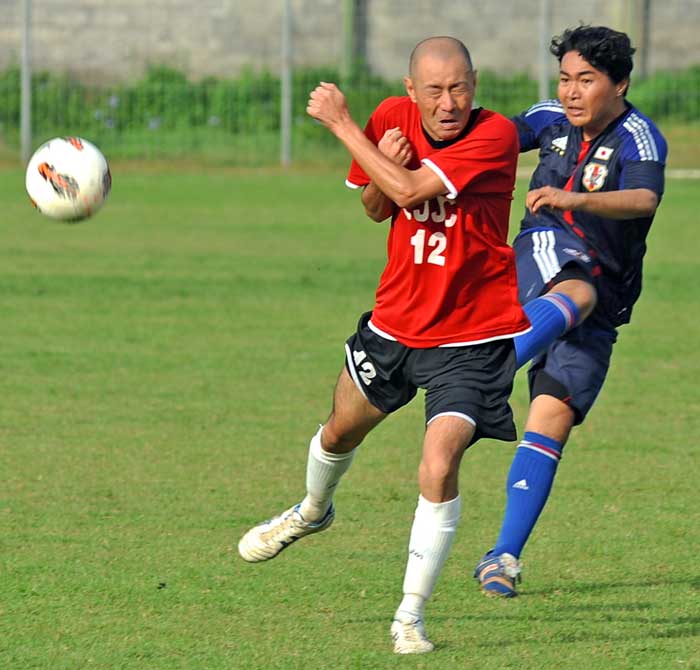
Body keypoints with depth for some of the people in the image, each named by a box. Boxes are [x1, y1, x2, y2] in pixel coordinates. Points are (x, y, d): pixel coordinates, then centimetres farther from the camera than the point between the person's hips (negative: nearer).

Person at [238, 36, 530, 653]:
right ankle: (312, 511, 60)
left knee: (438, 469, -20)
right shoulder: (392, 118, -6)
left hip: (473, 336, -6)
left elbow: (412, 190, -33)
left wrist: (341, 123, -23)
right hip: (397, 319, 6)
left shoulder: (496, 136, -24)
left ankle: (411, 617, -8)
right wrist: (383, 169, -15)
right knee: (342, 429, 26)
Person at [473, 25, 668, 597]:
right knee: (576, 294, -36)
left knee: (552, 419, -13)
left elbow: (643, 200, -32)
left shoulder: (638, 139, -13)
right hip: (546, 258, 1)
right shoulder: (554, 119, 6)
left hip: (601, 299, -1)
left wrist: (572, 199, -49)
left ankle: (505, 557, -9)